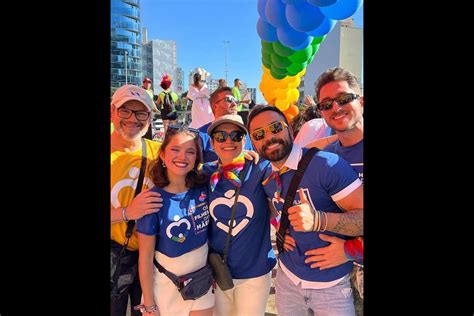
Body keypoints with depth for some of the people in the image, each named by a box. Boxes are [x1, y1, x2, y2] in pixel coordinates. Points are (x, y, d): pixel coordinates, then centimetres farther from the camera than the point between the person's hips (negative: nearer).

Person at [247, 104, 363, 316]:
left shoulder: (328, 165, -22)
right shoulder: (266, 178, -2)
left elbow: (361, 213, -25)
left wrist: (319, 220, -39)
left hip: (331, 284, -5)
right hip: (287, 277, 5)